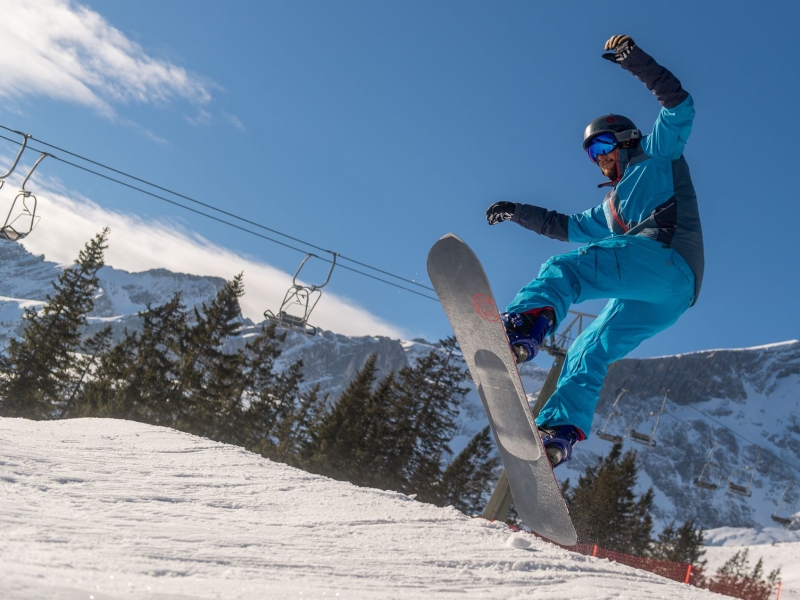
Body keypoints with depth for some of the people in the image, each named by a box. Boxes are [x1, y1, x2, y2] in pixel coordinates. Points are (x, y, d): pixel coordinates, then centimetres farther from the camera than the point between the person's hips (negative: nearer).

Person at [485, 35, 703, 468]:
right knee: (587, 354, 3)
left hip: (667, 259, -8)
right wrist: (517, 212, 41)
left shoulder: (656, 156, 21)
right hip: (650, 297, 8)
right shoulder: (610, 208, 39)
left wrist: (634, 59, -1)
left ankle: (525, 324, -53)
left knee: (567, 267, -26)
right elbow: (565, 226, 46)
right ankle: (561, 431, -6)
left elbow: (679, 107, 6)